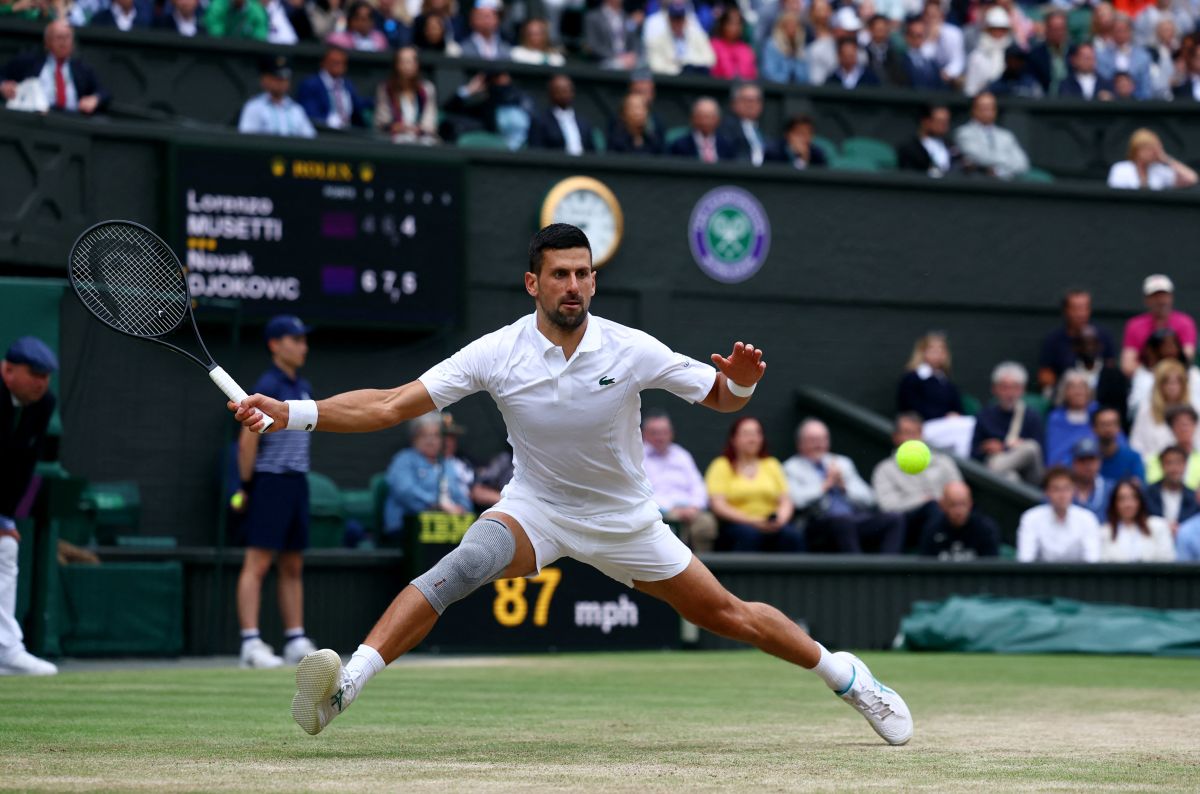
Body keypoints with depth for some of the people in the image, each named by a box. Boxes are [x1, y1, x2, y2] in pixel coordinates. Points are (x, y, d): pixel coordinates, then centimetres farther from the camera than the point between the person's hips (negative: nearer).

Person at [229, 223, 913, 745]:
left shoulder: (631, 351, -16)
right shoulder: (497, 354, -17)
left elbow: (721, 398, -6)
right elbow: (391, 406, -18)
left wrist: (740, 383, -31)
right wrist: (290, 413, -27)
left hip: (624, 519, 1)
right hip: (535, 508, -1)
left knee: (727, 615, 4)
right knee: (465, 564, -32)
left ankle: (847, 676, 28)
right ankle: (344, 685, -41)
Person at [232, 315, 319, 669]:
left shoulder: (304, 388, 14)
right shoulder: (268, 386, -11)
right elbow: (247, 440, -13)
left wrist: (299, 475, 14)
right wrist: (247, 486, -11)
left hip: (298, 482, 8)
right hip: (270, 481, -8)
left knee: (293, 566, 10)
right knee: (258, 563, -9)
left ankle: (296, 640, 14)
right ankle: (251, 643, -12)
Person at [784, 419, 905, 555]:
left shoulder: (843, 462, 26)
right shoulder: (792, 468, 10)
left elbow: (867, 497, 18)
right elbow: (797, 500, -10)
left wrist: (844, 486, 2)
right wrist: (826, 484, -2)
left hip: (856, 519, 5)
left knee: (895, 519, -21)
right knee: (843, 521, -40)